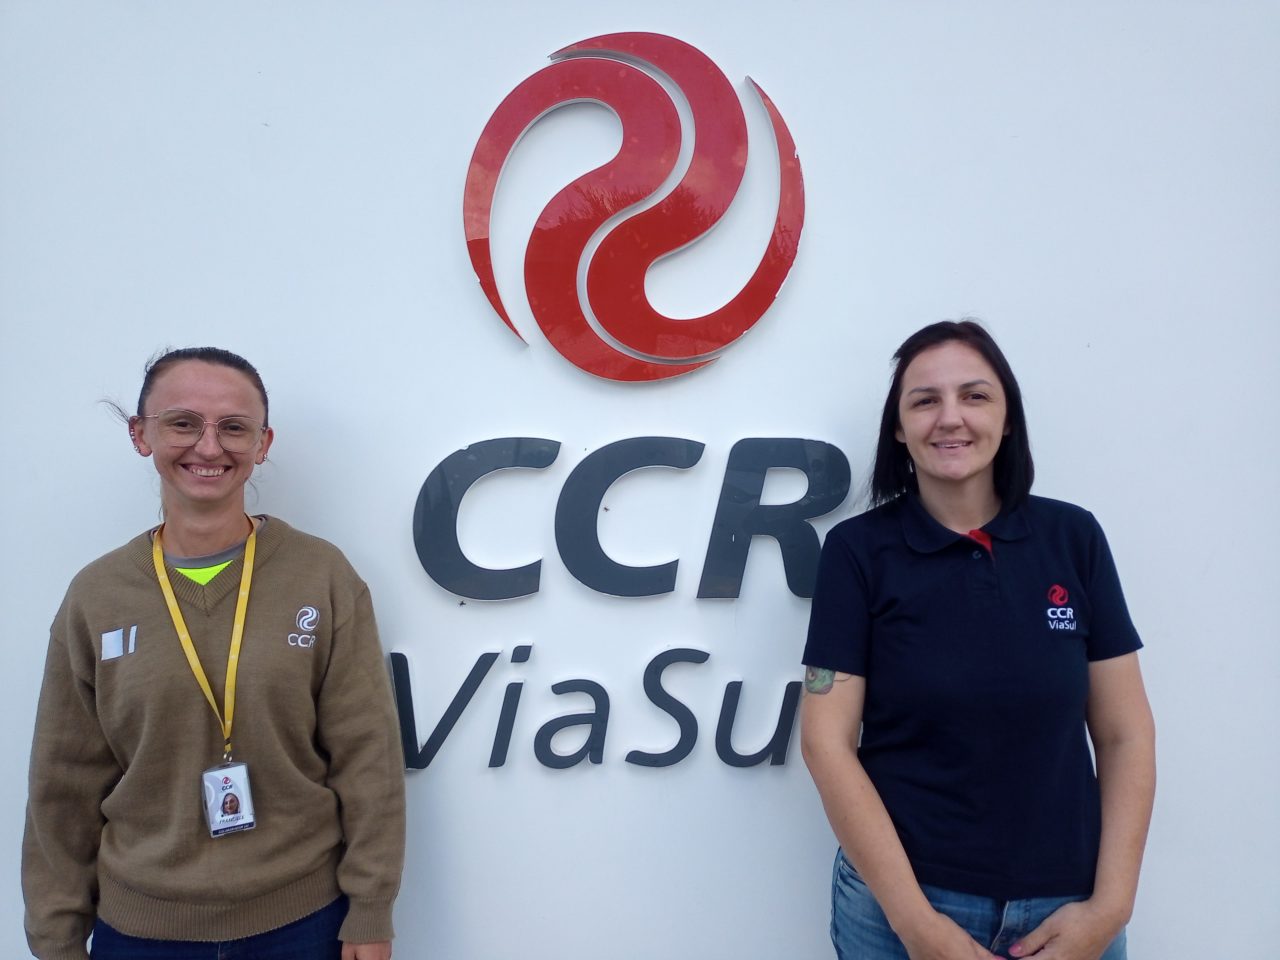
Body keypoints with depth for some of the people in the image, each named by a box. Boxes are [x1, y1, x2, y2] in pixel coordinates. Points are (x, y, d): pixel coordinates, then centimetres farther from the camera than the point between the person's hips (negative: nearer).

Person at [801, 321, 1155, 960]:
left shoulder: (1073, 537, -3)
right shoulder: (859, 549, -9)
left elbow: (1125, 734, 1)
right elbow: (828, 742, -10)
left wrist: (1110, 906, -6)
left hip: (1065, 907, 2)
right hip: (899, 898, -2)